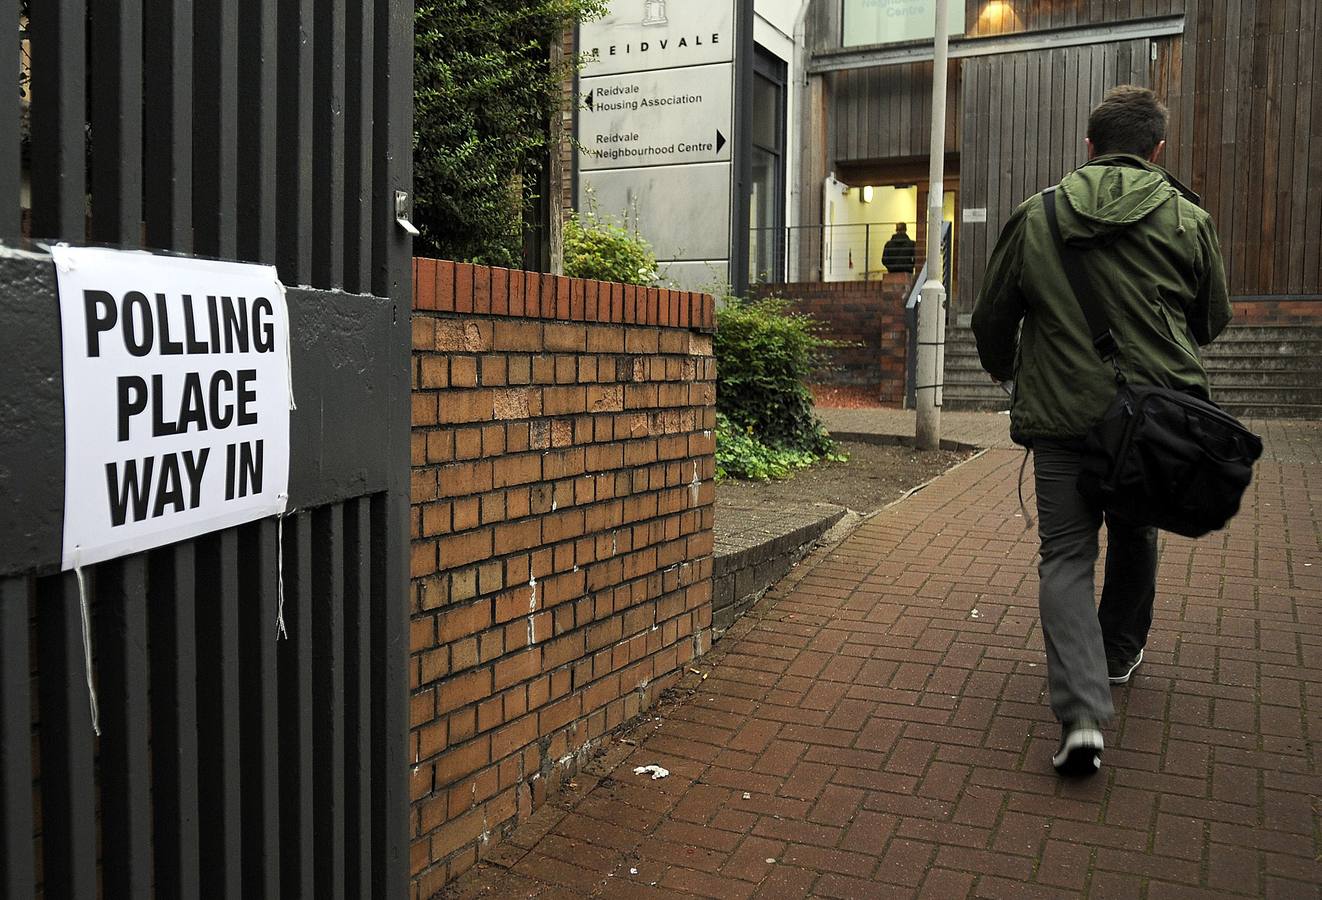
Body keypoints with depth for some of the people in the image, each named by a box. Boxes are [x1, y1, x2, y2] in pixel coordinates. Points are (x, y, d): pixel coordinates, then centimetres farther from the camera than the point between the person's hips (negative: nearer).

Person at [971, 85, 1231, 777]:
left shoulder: (1034, 218, 1)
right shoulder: (1187, 219, 0)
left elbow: (991, 321, 7)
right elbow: (1212, 320, 13)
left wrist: (1009, 375, 27)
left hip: (1062, 416, -1)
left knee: (1065, 556, 2)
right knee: (1135, 534, 24)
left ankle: (1081, 714, -13)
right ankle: (1120, 655, 44)